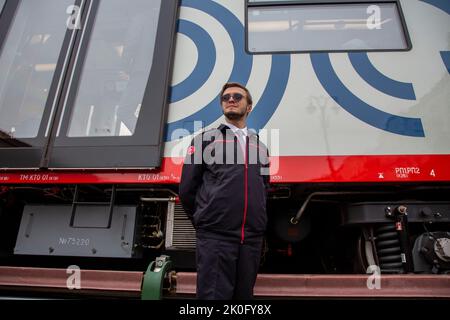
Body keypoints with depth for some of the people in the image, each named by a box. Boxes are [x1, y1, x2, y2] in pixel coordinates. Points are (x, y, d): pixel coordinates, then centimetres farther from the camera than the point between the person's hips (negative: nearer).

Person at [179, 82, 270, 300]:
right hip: (215, 236, -4)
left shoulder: (260, 146, 18)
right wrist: (204, 222, 8)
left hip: (252, 238, 4)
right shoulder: (206, 140, 5)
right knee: (213, 294, -2)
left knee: (243, 295, 12)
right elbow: (187, 188, 3)